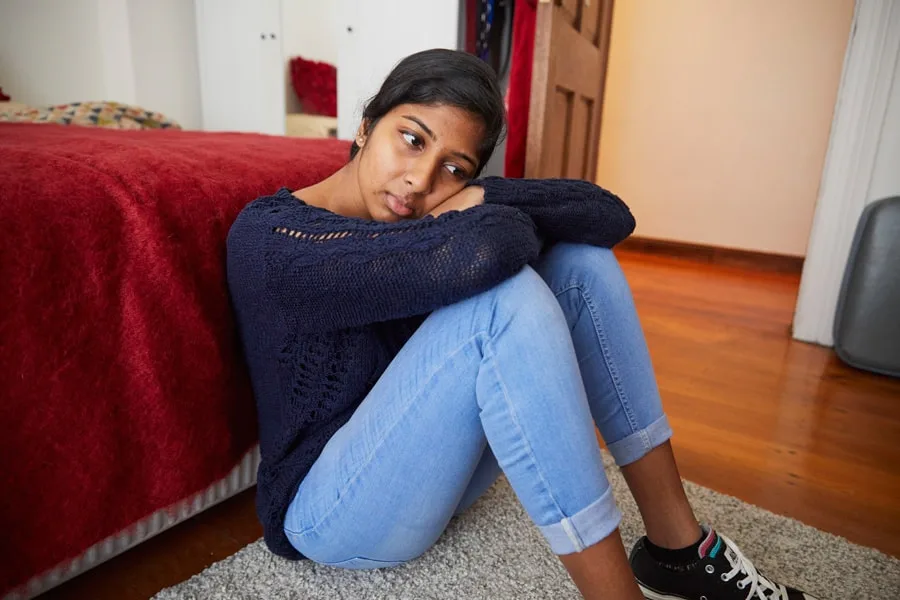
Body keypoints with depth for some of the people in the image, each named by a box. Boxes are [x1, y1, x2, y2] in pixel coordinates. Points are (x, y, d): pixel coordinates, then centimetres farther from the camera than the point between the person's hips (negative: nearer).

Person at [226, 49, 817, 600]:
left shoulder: (427, 211, -1)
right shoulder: (268, 235, -20)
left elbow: (611, 215, -11)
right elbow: (480, 251, -37)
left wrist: (485, 199, -23)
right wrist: (503, 224, -16)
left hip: (440, 462, 7)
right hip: (328, 506, -6)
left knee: (582, 261, -9)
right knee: (506, 295, -31)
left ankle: (677, 542, -5)